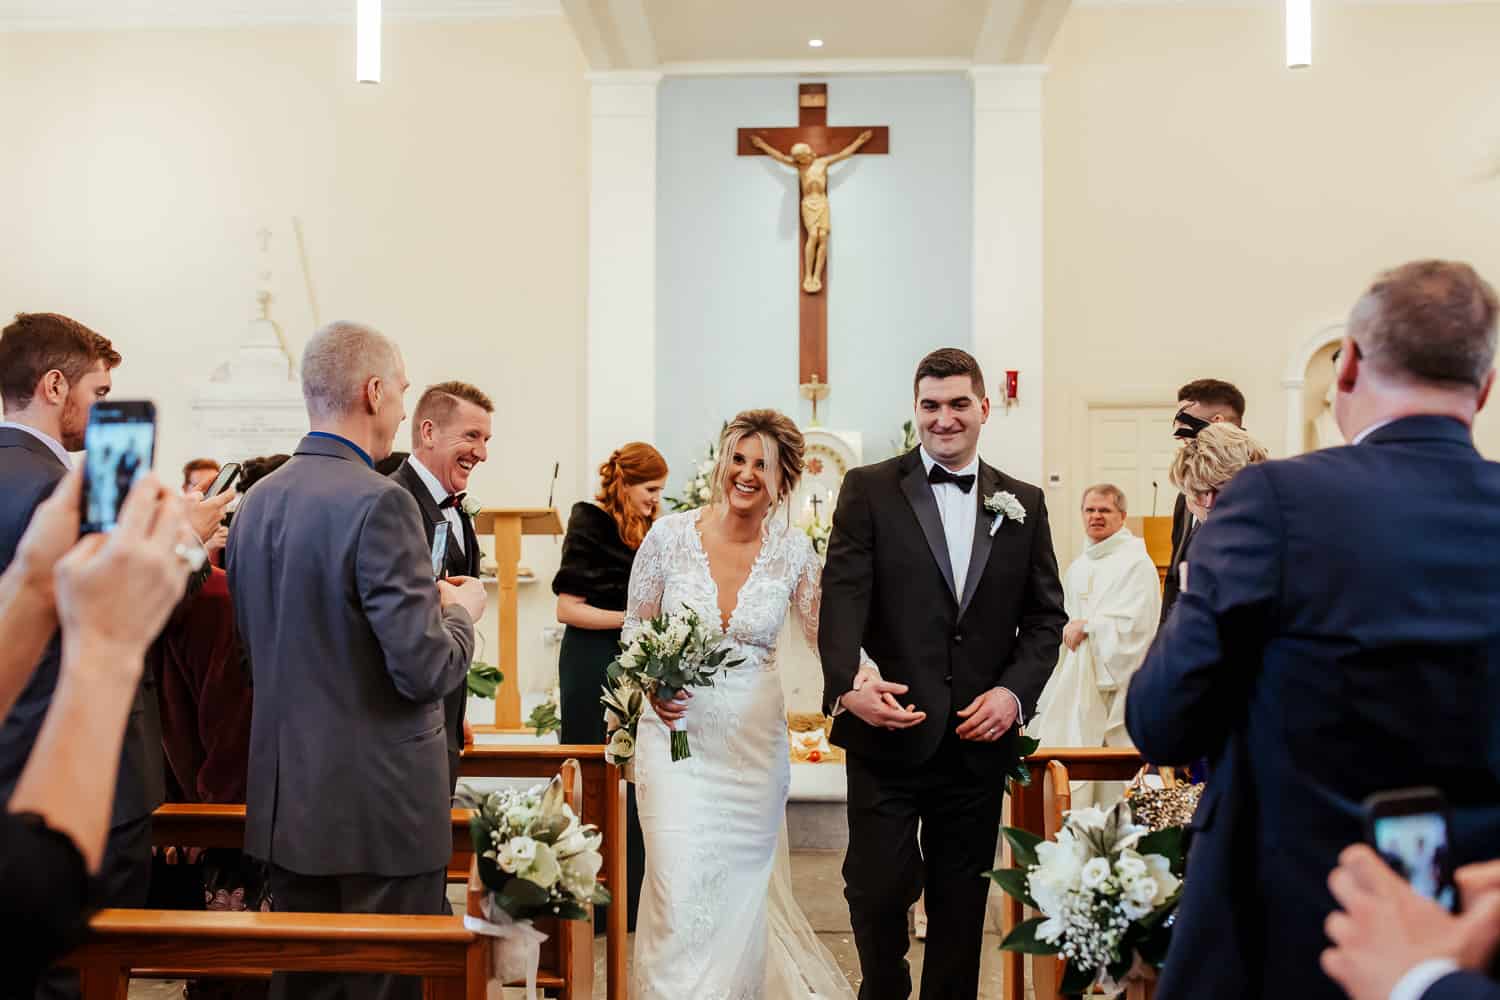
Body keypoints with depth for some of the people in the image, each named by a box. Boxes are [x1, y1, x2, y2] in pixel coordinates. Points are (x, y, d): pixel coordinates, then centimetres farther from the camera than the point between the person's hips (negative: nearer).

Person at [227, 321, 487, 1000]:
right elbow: (425, 669, -21)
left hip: (284, 805, 8)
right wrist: (461, 611, 0)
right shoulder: (379, 503, -18)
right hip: (379, 813, -7)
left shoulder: (254, 503, 6)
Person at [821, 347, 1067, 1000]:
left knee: (961, 902, 12)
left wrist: (1016, 691, -8)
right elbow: (843, 596, -11)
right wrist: (846, 683, -28)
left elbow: (1045, 617, 9)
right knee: (877, 889, 2)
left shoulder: (1023, 504, 9)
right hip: (889, 732, -2)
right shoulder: (869, 490, 0)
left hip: (979, 739, 3)